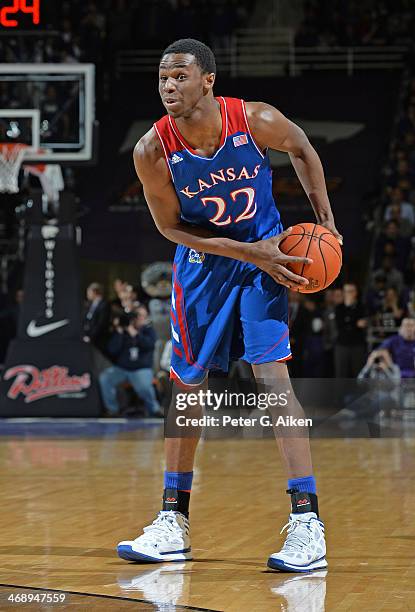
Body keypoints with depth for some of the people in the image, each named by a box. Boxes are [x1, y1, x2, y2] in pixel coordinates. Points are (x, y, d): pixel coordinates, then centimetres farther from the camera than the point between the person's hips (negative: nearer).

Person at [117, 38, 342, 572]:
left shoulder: (256, 121, -22)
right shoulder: (152, 151, -21)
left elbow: (301, 148, 1)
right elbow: (171, 226, -10)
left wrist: (324, 219, -3)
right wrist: (249, 251, -18)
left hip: (265, 254, -2)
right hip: (202, 261, 2)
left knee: (271, 375, -14)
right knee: (186, 386, 6)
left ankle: (307, 522, -13)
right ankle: (173, 522, 18)